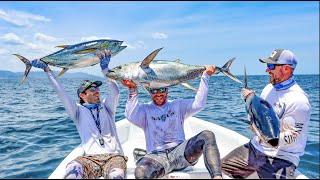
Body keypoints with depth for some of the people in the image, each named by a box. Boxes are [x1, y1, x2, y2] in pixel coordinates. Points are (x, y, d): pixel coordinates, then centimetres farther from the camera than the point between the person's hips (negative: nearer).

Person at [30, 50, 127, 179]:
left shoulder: (106, 106, 16)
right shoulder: (79, 110, 14)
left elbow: (115, 92, -2)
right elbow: (61, 93, 6)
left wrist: (105, 68, -11)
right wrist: (47, 70, 3)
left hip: (114, 156, 0)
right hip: (90, 158, 0)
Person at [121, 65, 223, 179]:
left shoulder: (178, 105, 17)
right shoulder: (145, 109, 13)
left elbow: (198, 104, 2)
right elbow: (131, 116, -9)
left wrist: (205, 76, -3)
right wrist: (133, 90, -15)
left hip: (180, 151, 2)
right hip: (157, 156, -1)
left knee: (207, 135, -26)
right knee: (140, 172, -36)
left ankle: (217, 176, -35)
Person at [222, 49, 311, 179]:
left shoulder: (298, 100, -19)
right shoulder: (269, 88, 6)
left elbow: (292, 136, -19)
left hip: (280, 158, -7)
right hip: (255, 148, 7)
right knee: (222, 168, 9)